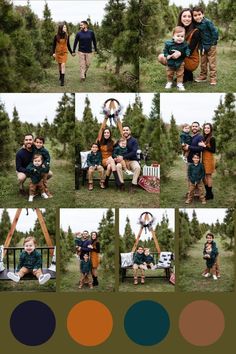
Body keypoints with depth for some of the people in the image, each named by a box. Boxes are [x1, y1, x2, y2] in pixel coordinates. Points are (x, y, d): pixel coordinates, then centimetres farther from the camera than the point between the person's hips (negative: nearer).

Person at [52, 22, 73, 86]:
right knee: (59, 65, 13)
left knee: (63, 65, -13)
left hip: (64, 52, -1)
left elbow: (68, 45, 7)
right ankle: (60, 76, 37)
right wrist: (53, 53, -11)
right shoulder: (56, 36, -8)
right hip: (58, 52, 1)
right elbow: (54, 45, -2)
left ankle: (62, 80, -16)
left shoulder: (67, 36, -3)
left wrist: (71, 52, 8)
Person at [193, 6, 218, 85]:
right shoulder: (195, 24, 0)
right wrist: (201, 46, 4)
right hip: (203, 46, 6)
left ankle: (213, 78, 5)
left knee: (212, 63, -1)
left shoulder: (207, 22, -18)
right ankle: (203, 76, 27)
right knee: (203, 62, 14)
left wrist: (213, 42, -11)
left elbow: (215, 32, -17)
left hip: (211, 46, -6)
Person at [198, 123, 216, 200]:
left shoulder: (212, 139, -10)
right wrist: (201, 145, -1)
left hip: (209, 159, -7)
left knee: (208, 176, -1)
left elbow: (213, 150, -13)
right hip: (204, 159, 7)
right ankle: (207, 193, 19)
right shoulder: (204, 138, 10)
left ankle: (210, 194, 8)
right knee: (204, 176, 9)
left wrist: (205, 146, -18)